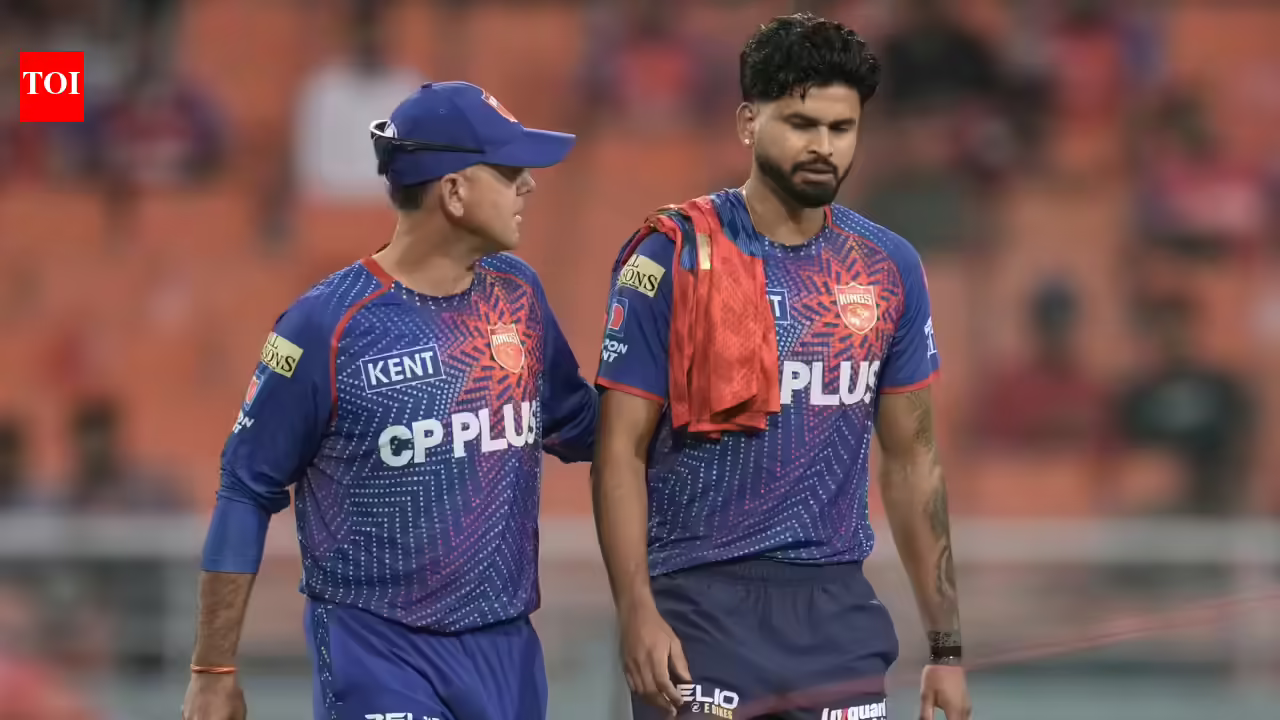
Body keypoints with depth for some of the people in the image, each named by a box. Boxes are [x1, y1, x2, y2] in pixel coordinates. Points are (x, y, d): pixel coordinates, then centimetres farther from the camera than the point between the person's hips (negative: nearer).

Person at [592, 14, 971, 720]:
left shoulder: (890, 268, 7)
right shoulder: (673, 258, -5)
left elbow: (911, 460, 13)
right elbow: (621, 450, -6)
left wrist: (945, 645, 10)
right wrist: (636, 612, -17)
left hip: (837, 608, 4)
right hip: (701, 605, -4)